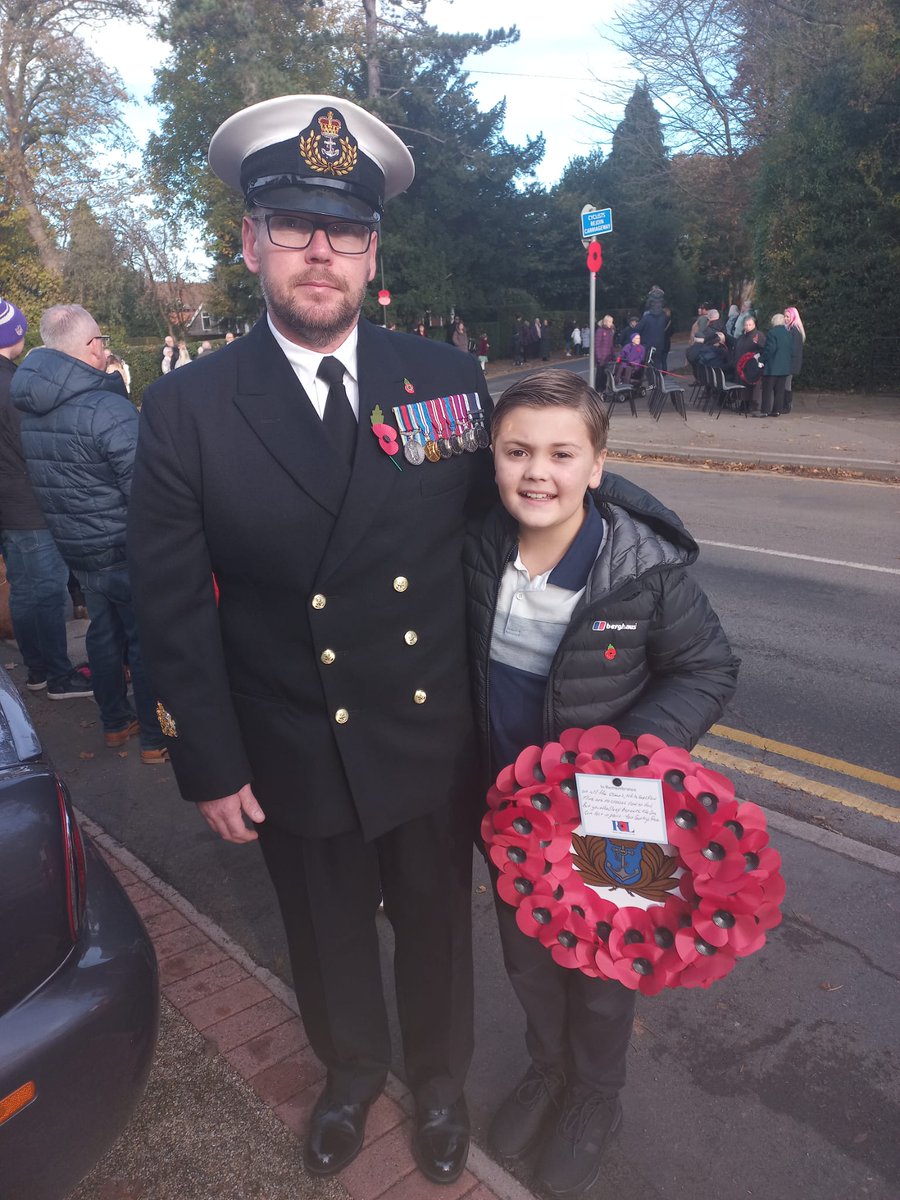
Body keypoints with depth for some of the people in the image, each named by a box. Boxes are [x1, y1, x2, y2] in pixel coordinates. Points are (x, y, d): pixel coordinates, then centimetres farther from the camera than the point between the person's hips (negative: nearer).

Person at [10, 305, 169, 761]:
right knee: (146, 641, 5)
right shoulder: (108, 408, -22)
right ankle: (155, 739, 16)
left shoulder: (26, 409, 3)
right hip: (124, 550, -7)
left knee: (103, 632, 21)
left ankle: (114, 723, 34)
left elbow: (45, 478, 13)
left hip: (73, 548, 7)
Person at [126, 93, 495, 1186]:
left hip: (436, 746, 1)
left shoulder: (448, 379, -7)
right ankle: (350, 1071, 57)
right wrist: (208, 765, -6)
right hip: (295, 766, 0)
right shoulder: (186, 410, -11)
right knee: (328, 940, 24)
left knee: (436, 930, 23)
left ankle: (439, 1082, 55)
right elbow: (172, 608, -8)